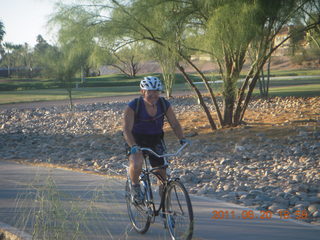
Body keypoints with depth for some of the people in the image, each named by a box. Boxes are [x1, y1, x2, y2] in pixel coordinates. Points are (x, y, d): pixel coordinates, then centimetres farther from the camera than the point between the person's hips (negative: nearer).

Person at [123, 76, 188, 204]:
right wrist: (133, 146, -41)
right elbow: (127, 130, -25)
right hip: (136, 140, -3)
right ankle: (135, 186, -2)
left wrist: (182, 139, -24)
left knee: (162, 173, -1)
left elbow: (175, 124, -6)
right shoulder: (133, 106, -20)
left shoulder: (164, 104, -9)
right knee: (136, 164, -33)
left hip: (156, 140, 3)